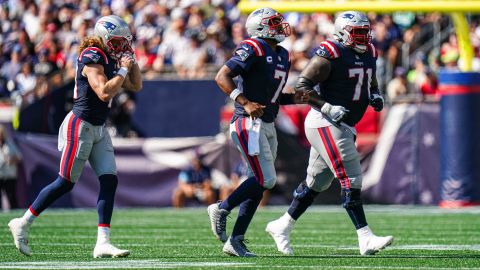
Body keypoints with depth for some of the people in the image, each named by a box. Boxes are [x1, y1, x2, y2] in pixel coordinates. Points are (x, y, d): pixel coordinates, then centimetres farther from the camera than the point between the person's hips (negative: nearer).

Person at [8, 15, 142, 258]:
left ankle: (103, 242, -5)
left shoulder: (110, 60, 12)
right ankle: (22, 224, 10)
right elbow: (104, 93, -26)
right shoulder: (92, 58, -16)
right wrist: (123, 70, -15)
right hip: (80, 126, -9)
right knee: (65, 183, -4)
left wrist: (131, 59, 8)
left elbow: (136, 86, 20)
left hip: (98, 129, 9)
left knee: (109, 181, -2)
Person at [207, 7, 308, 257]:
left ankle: (235, 240, 12)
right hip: (249, 124, -9)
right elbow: (222, 77, -17)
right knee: (265, 179, -14)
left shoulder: (282, 55, 16)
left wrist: (295, 98, 5)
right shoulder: (253, 49, -12)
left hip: (267, 126, 9)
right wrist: (245, 103, -26)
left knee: (258, 183, 8)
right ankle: (221, 209, 4)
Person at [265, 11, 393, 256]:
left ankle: (282, 226, 28)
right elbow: (302, 84, -15)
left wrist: (375, 96, 5)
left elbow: (371, 82, 28)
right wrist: (328, 108, -23)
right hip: (325, 124, -9)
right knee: (351, 179, -14)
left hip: (344, 127, 9)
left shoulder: (368, 54, 11)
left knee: (317, 182, 15)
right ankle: (365, 239, -16)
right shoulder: (330, 55, -14)